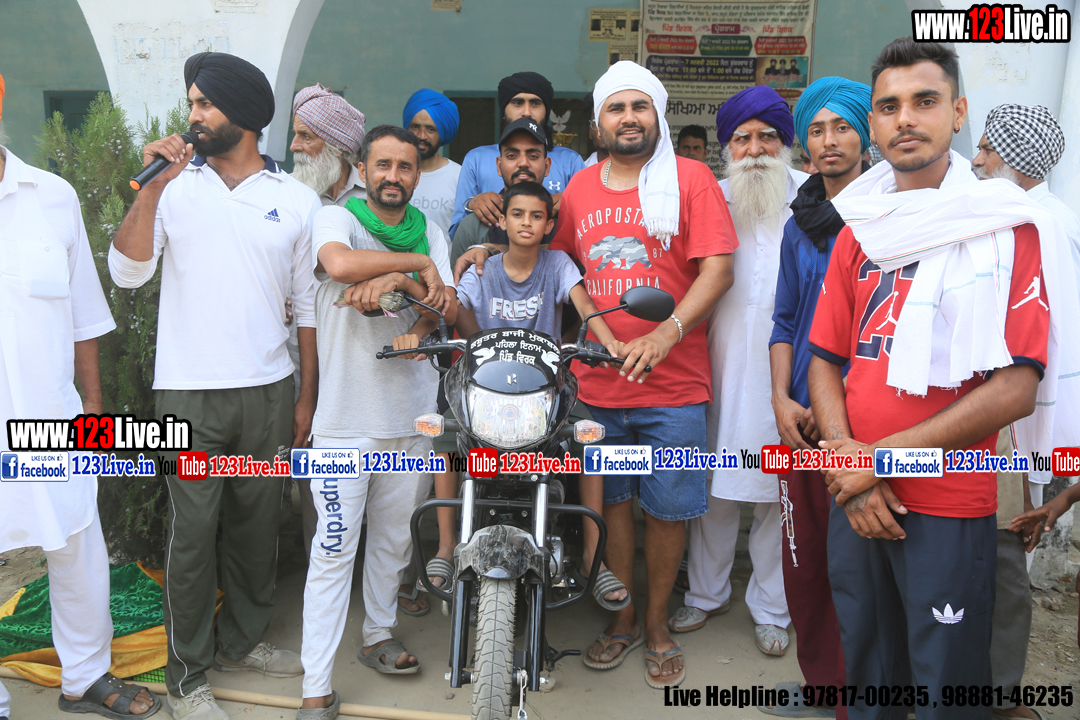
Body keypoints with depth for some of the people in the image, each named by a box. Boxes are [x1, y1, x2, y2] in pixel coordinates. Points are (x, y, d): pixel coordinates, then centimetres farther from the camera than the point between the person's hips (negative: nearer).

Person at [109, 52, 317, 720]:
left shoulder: (297, 200, 4)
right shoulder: (175, 184, 3)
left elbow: (308, 305, 6)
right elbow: (128, 272, -7)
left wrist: (308, 397, 5)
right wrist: (150, 188, -15)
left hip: (269, 389, 2)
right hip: (189, 393, -1)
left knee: (257, 521, 13)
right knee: (192, 531, 3)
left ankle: (243, 640, 34)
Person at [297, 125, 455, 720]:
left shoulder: (428, 232, 11)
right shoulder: (336, 219, -2)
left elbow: (448, 307, -1)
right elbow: (341, 264, -26)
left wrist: (395, 282, -19)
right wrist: (417, 264, -15)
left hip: (412, 413, 5)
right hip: (346, 417, -4)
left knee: (394, 540, 17)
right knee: (334, 550, -3)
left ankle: (379, 636, 38)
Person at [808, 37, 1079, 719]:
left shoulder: (1007, 225, -6)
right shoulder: (859, 231, 10)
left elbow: (1017, 386, -14)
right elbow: (826, 361, 8)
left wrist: (886, 455, -15)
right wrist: (845, 455, -8)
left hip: (950, 507, -4)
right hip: (856, 500, 5)